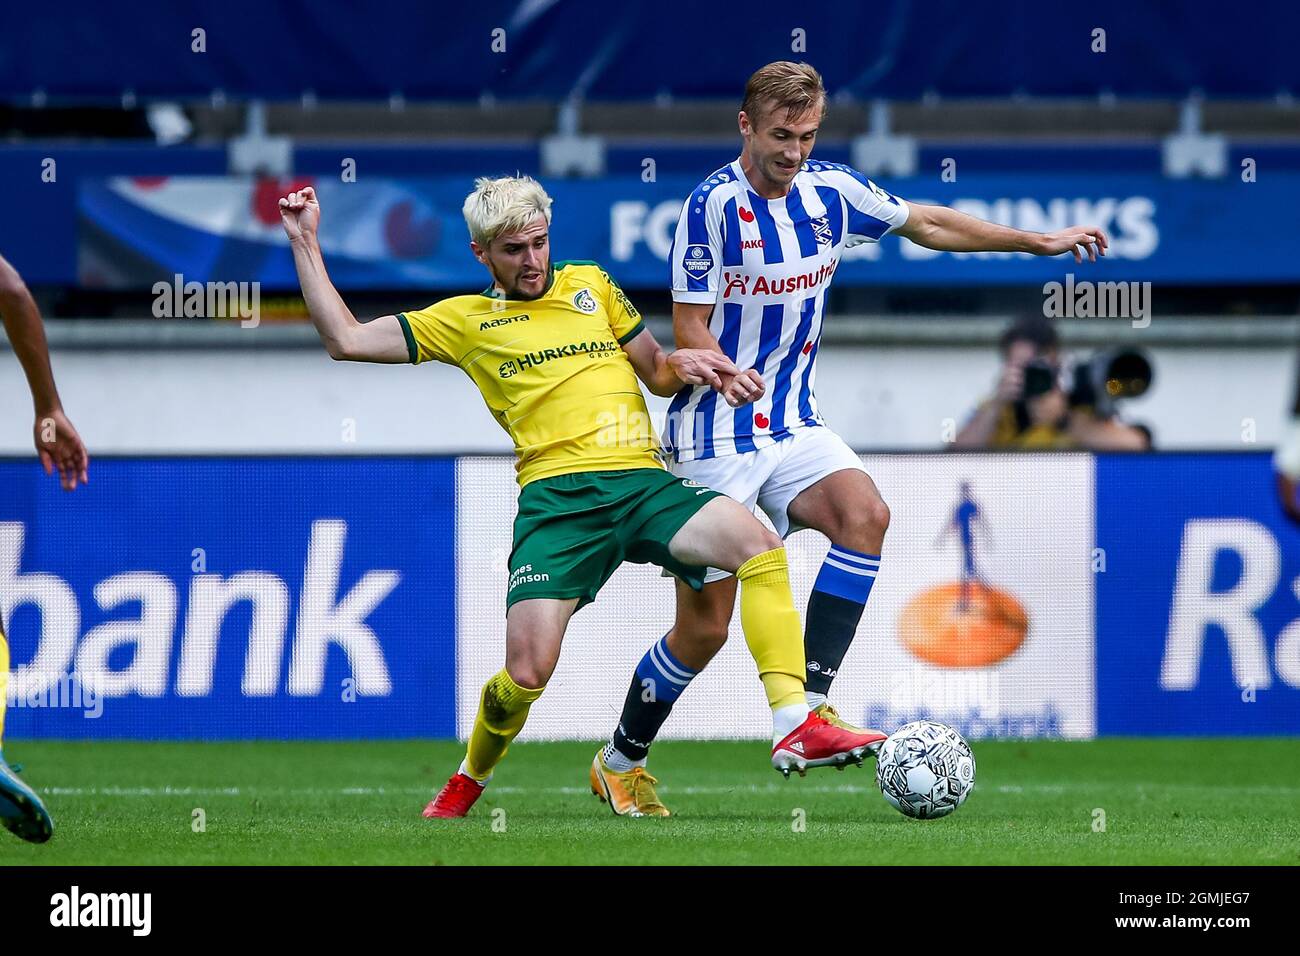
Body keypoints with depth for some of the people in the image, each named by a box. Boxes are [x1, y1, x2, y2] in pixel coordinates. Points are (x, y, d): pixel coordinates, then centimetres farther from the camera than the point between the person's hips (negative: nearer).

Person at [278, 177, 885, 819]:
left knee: (757, 544, -27)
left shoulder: (590, 285, 23)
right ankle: (469, 780, 18)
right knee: (526, 676, -15)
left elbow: (657, 375, 28)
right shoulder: (465, 320, 16)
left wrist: (680, 366, 4)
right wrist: (306, 244, 12)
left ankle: (795, 726, -29)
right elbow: (346, 340, 15)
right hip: (558, 496, -2)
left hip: (643, 482, 2)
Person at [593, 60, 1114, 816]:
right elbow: (690, 329, -12)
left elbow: (928, 224, 18)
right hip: (717, 438, -5)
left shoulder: (831, 192, 2)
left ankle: (810, 704, -22)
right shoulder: (714, 204, -14)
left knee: (865, 512, -26)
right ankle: (621, 760, 19)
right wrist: (726, 373, -34)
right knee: (706, 626, -5)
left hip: (794, 426, 5)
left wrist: (1043, 241, 20)